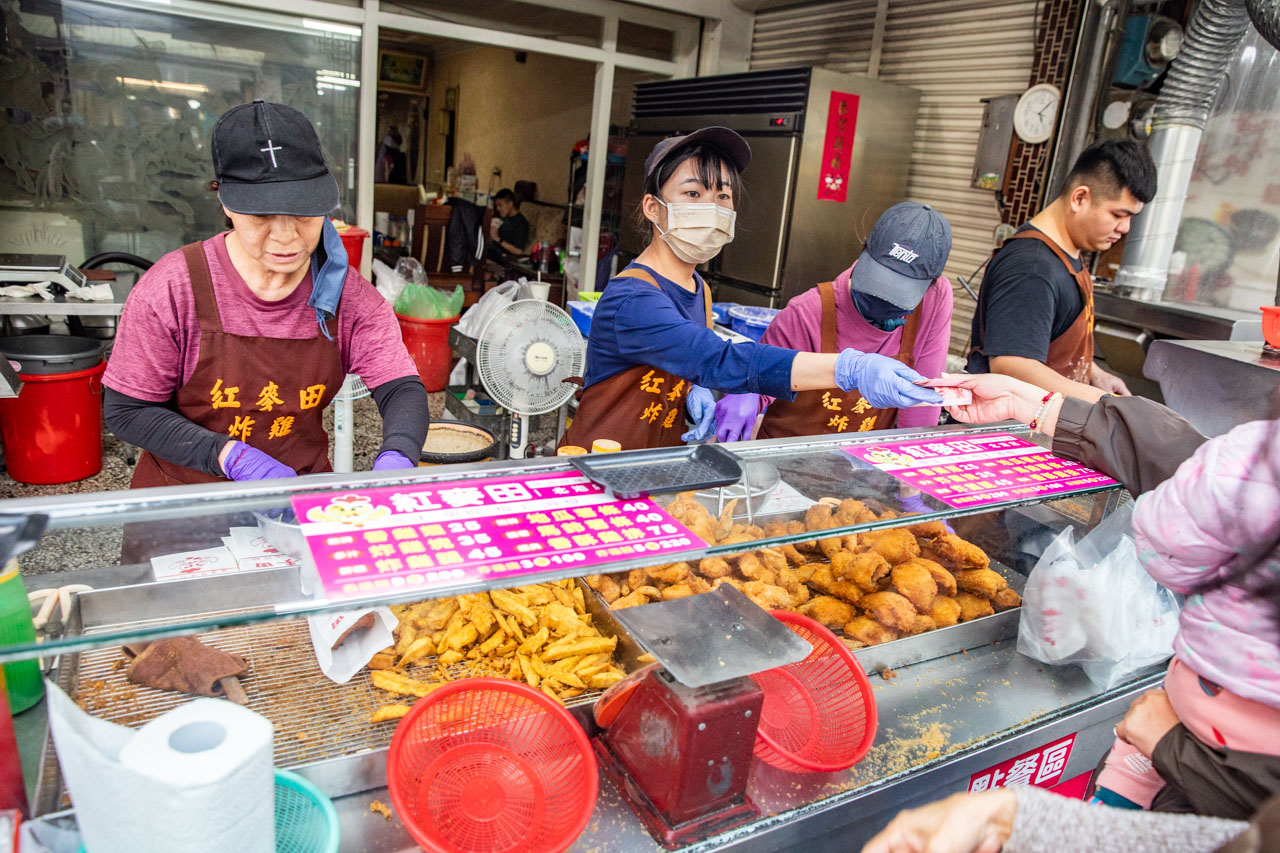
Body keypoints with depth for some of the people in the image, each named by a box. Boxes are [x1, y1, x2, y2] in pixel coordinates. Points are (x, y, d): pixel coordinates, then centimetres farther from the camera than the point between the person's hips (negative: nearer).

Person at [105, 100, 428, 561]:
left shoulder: (346, 292, -8)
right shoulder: (173, 288, -15)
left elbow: (402, 388, -10)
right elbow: (127, 410, -9)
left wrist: (395, 461, -31)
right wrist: (231, 456, -23)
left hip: (301, 500, 2)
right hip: (185, 506, -1)